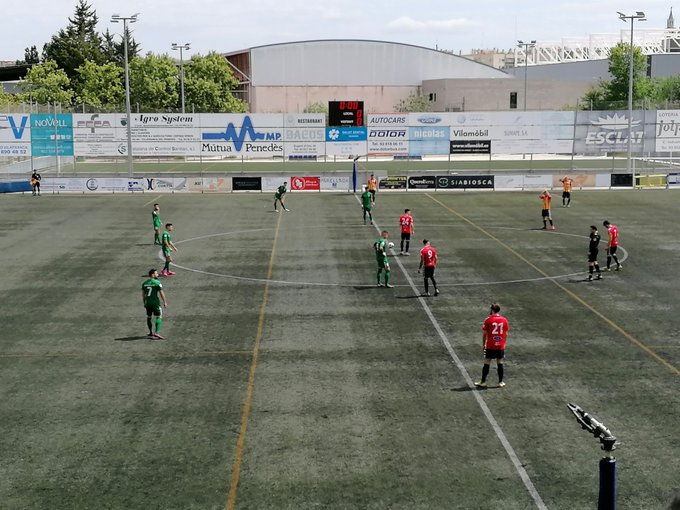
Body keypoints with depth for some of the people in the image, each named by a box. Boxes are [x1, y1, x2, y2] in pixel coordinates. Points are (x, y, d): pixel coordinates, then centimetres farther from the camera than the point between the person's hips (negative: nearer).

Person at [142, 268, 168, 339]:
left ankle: (151, 332, 27)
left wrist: (144, 303, 21)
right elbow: (161, 293, -10)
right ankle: (157, 333, -15)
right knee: (159, 317, -2)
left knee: (148, 317, 17)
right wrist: (164, 302, -1)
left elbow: (143, 294, 12)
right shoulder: (157, 283, -10)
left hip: (147, 303, 6)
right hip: (155, 302, -6)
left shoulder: (144, 283, 8)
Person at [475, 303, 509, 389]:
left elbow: (485, 334, -4)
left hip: (490, 346, -3)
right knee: (500, 364, 9)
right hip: (501, 346, 3)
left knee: (487, 364, 3)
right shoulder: (504, 320, 1)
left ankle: (483, 382, 7)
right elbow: (506, 334, 6)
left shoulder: (488, 320, -8)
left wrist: (483, 344, 7)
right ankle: (500, 382, 13)